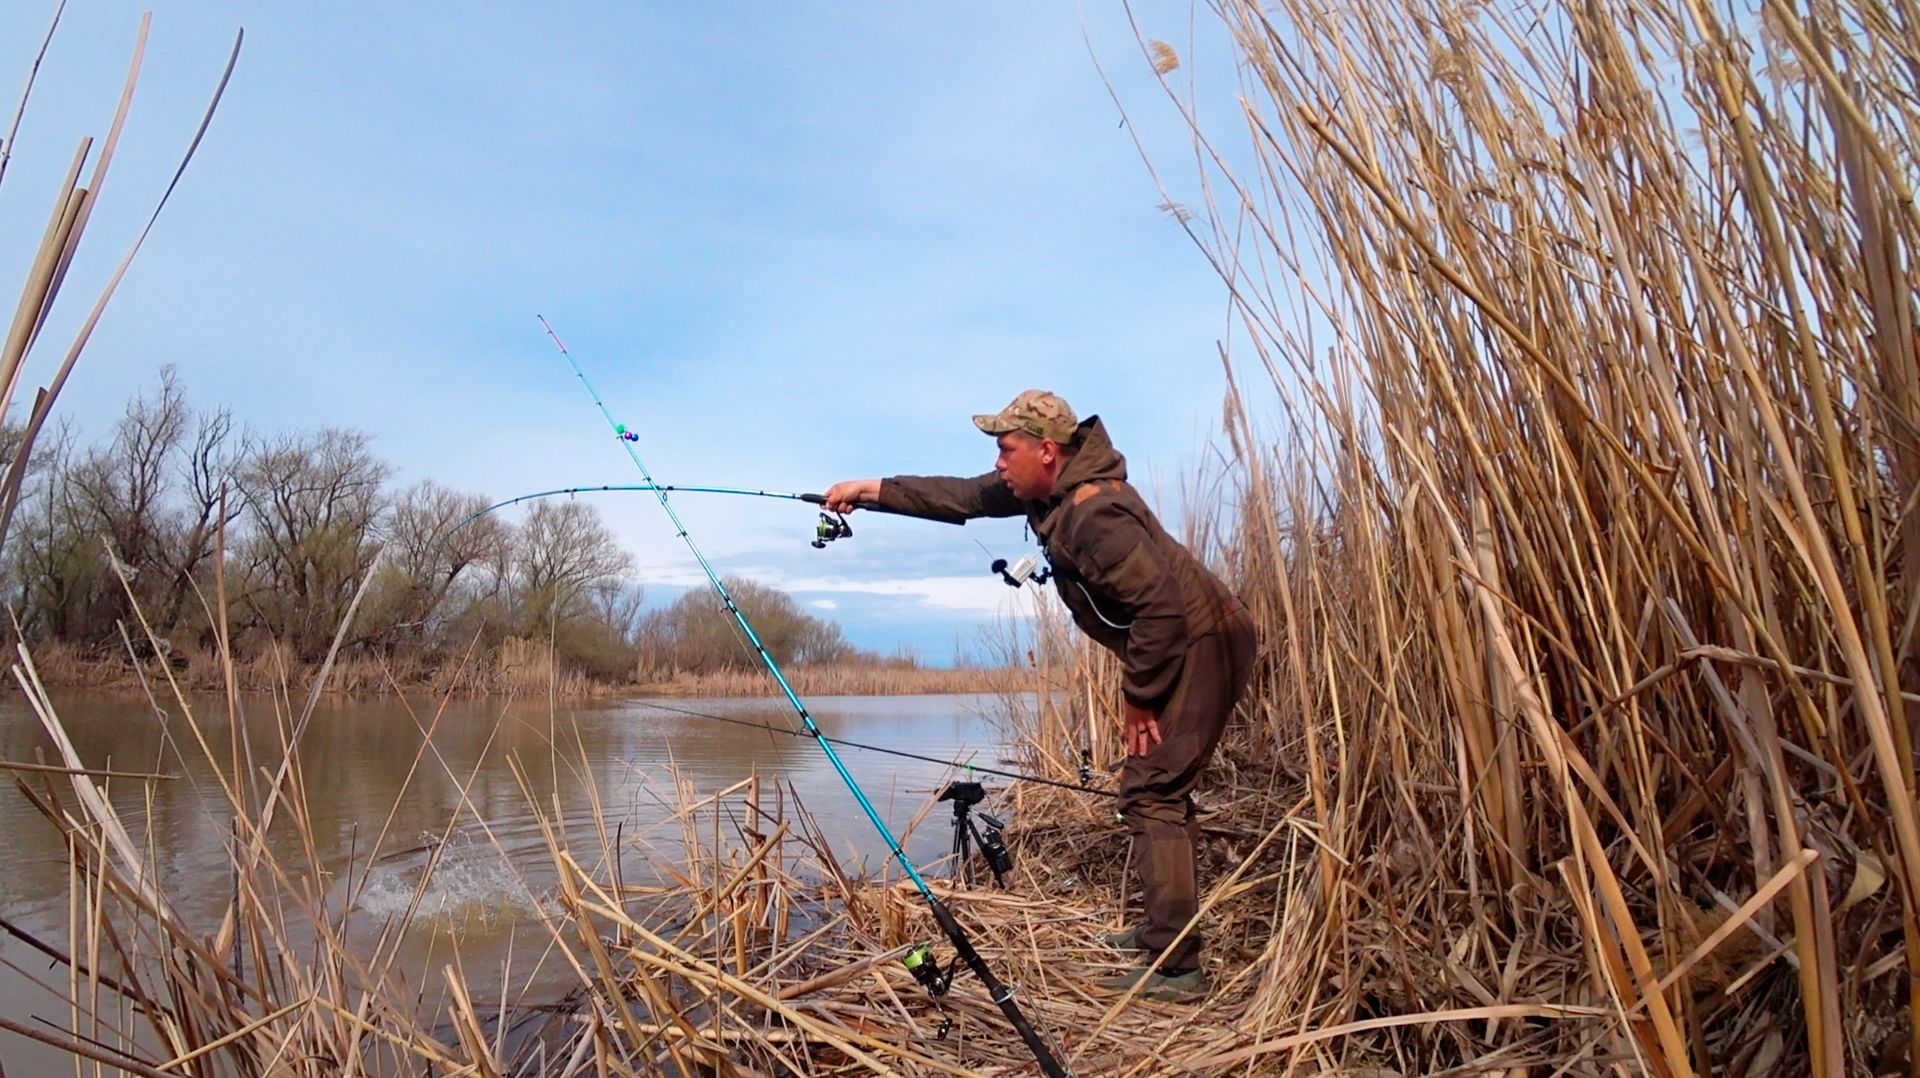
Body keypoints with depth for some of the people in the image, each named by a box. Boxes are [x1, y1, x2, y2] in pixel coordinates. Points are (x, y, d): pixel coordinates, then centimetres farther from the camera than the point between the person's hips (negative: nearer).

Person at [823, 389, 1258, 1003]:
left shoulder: (1094, 515, -27)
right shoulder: (1048, 489, 4)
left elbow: (1163, 608, -30)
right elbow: (962, 498, 13)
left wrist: (1139, 699, -20)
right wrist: (871, 491, 12)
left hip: (1200, 647, -11)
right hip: (1181, 645, 11)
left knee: (1151, 794, -11)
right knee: (1158, 788, 19)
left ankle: (1176, 967, -7)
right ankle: (1167, 927, 32)